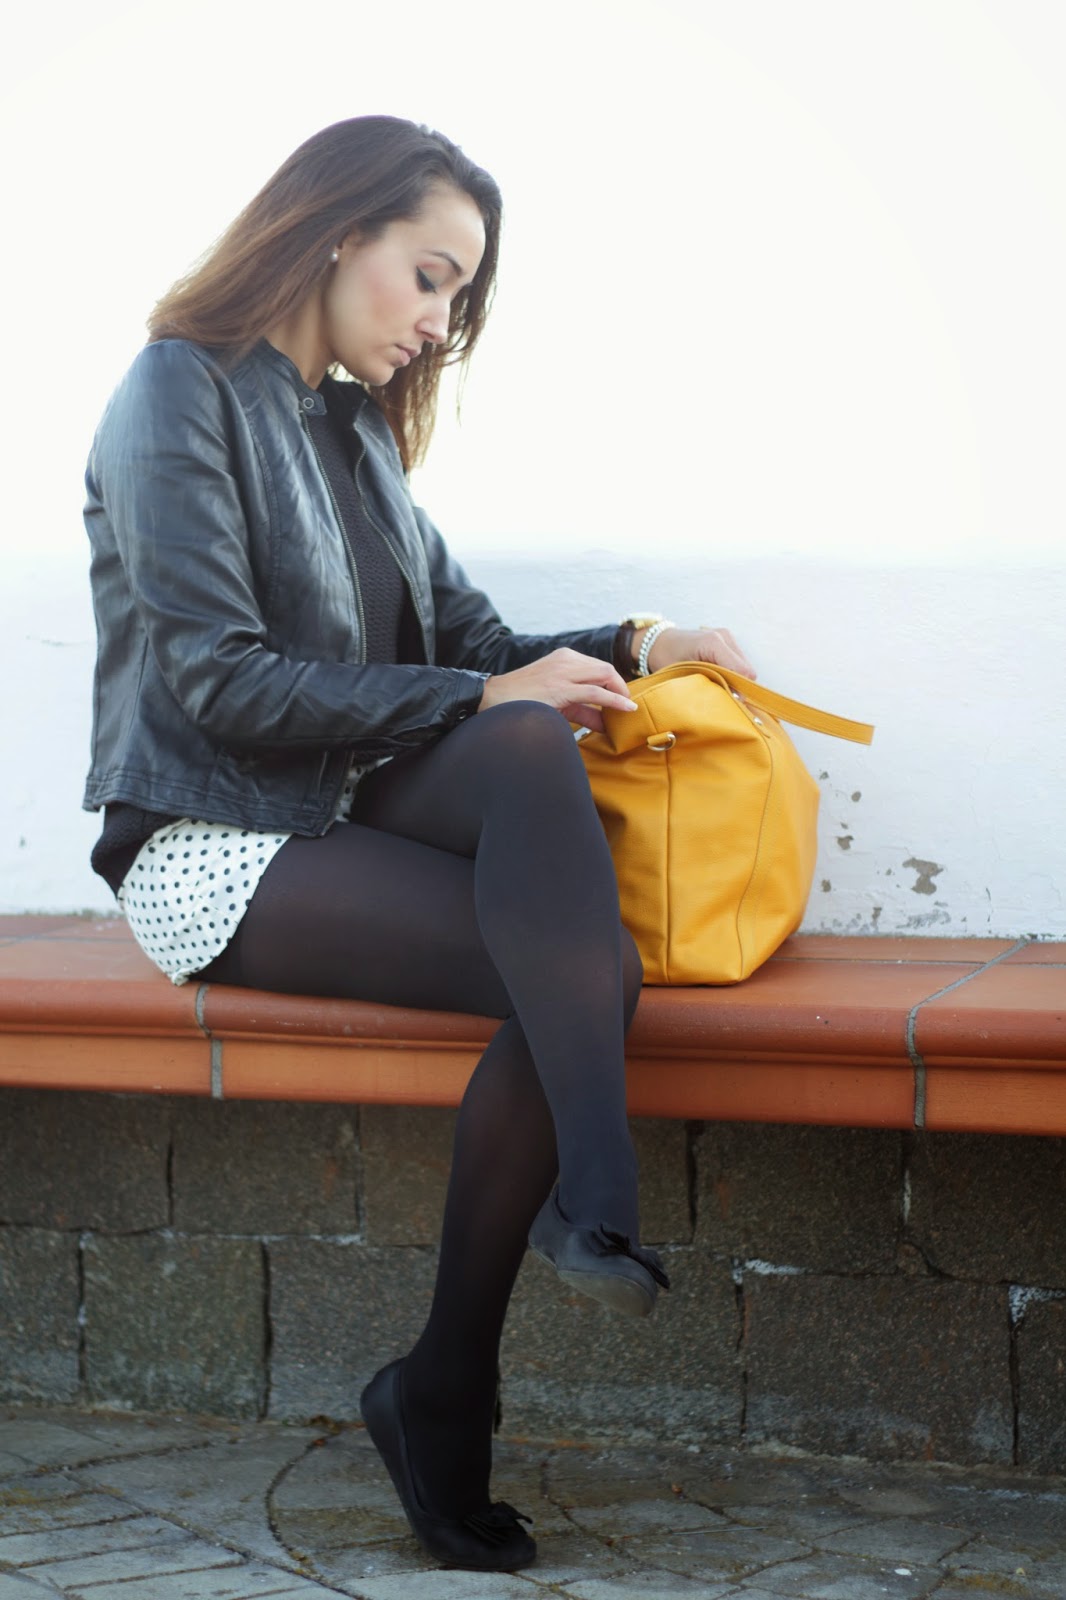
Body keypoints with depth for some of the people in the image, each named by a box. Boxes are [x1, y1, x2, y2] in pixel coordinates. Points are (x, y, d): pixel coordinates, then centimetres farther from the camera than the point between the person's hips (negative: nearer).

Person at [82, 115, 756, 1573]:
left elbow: (464, 640, 16)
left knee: (535, 754, -29)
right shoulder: (185, 393, -7)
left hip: (351, 803, 7)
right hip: (214, 844, -7)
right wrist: (482, 694, -15)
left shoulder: (356, 426, 19)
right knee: (588, 970, -25)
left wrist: (624, 651, -3)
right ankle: (441, 1396, -19)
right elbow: (223, 686, -16)